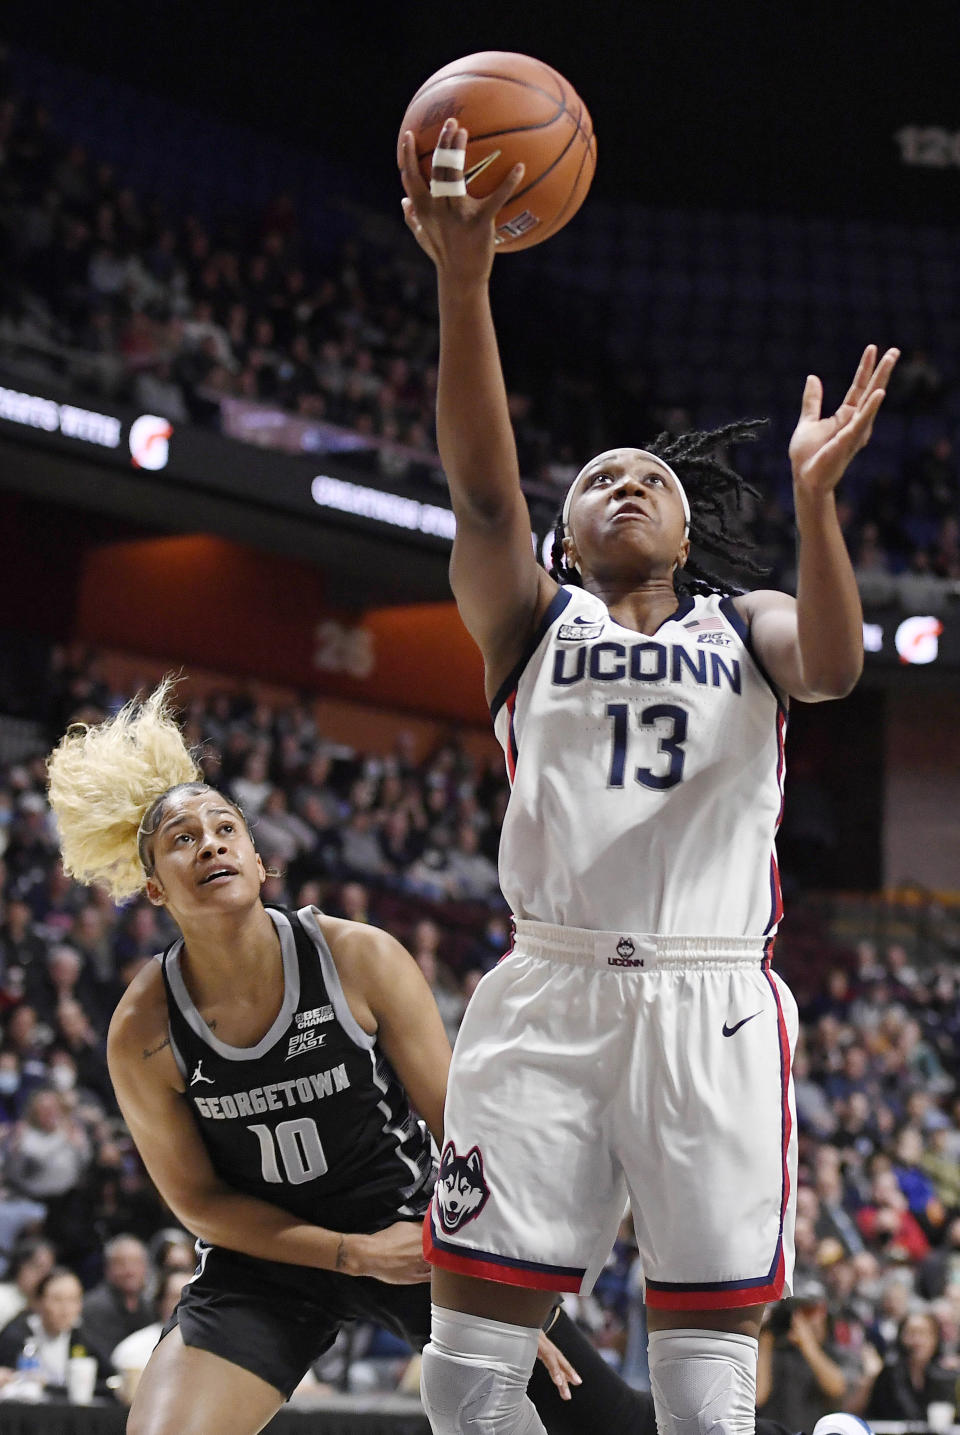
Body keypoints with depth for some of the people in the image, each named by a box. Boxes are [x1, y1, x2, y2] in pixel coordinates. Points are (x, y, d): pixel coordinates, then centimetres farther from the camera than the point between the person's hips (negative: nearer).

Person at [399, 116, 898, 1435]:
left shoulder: (745, 627, 16)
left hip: (710, 1003, 0)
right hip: (550, 992, 0)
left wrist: (814, 493, -23)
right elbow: (482, 487, -6)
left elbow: (832, 663, -8)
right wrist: (463, 283, -21)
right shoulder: (532, 617, 14)